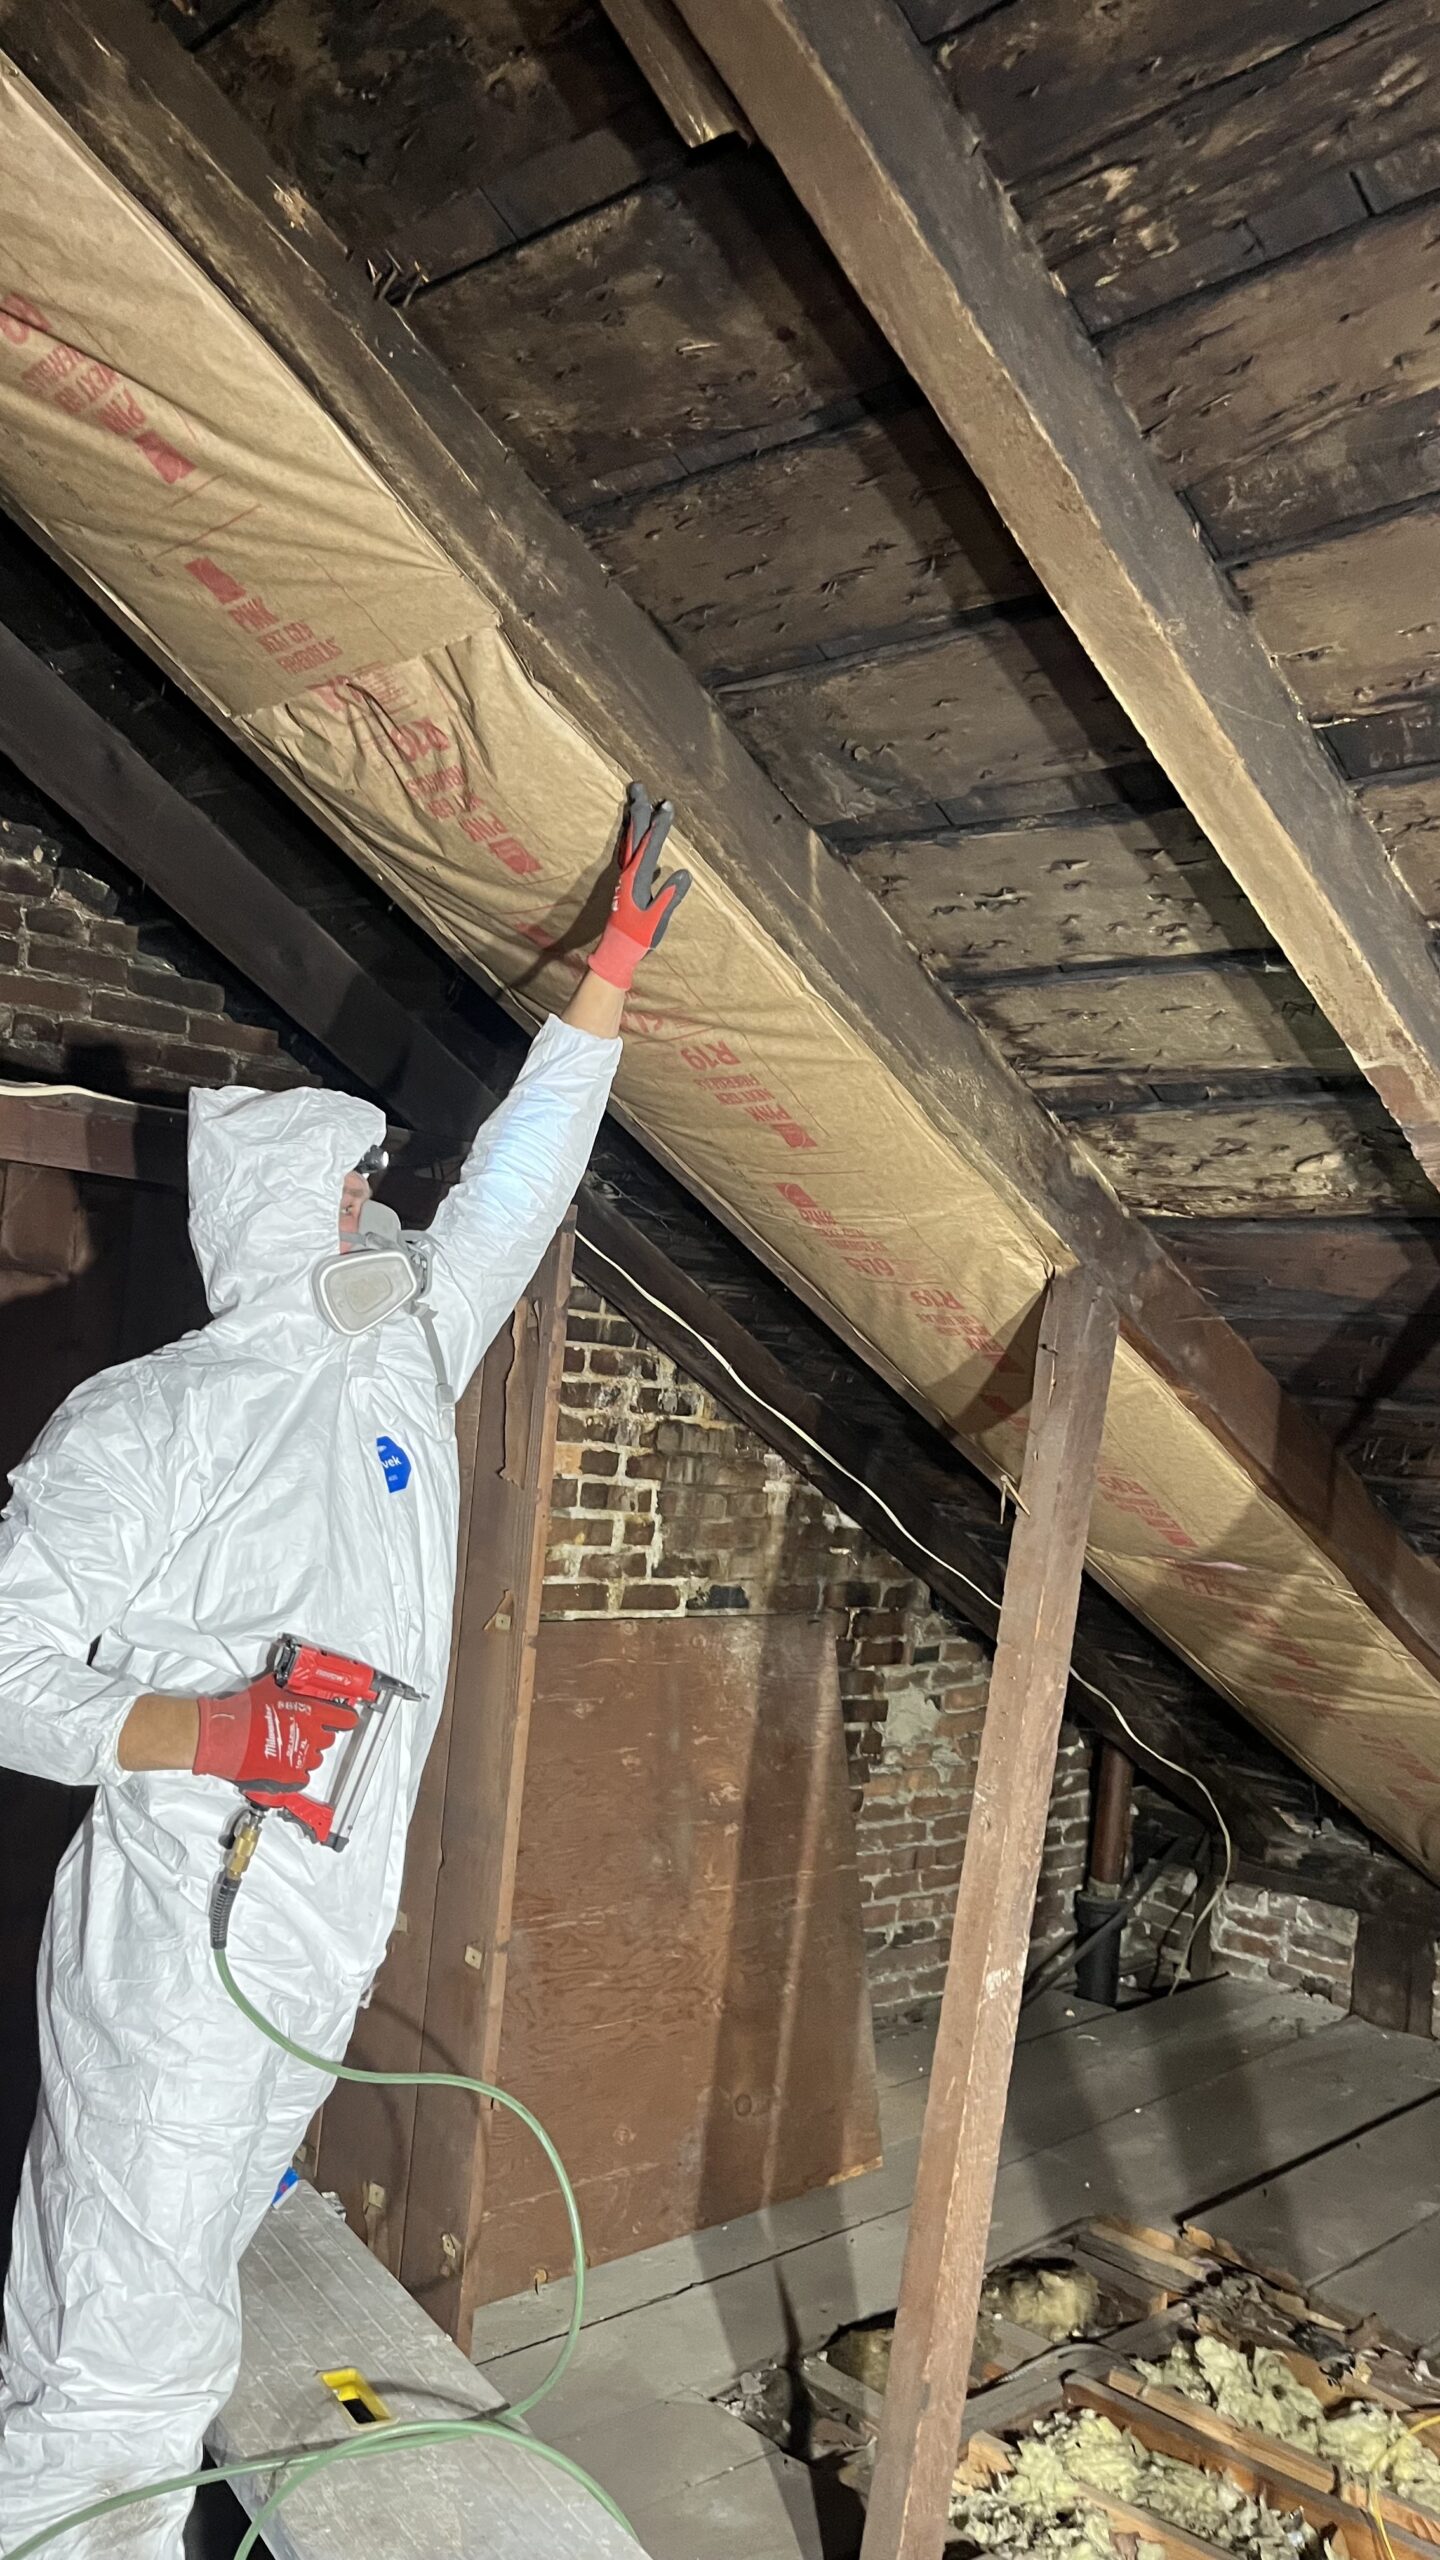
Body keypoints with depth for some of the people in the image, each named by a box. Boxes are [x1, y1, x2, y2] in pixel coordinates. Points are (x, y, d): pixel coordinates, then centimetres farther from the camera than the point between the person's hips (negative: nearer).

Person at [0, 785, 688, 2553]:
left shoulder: (406, 1358, 9)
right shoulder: (143, 1419, -10)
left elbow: (514, 1188, 15)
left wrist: (613, 969, 14)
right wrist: (192, 1730, -27)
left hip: (323, 1945, 7)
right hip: (172, 1950, -6)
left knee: (166, 2302, 17)